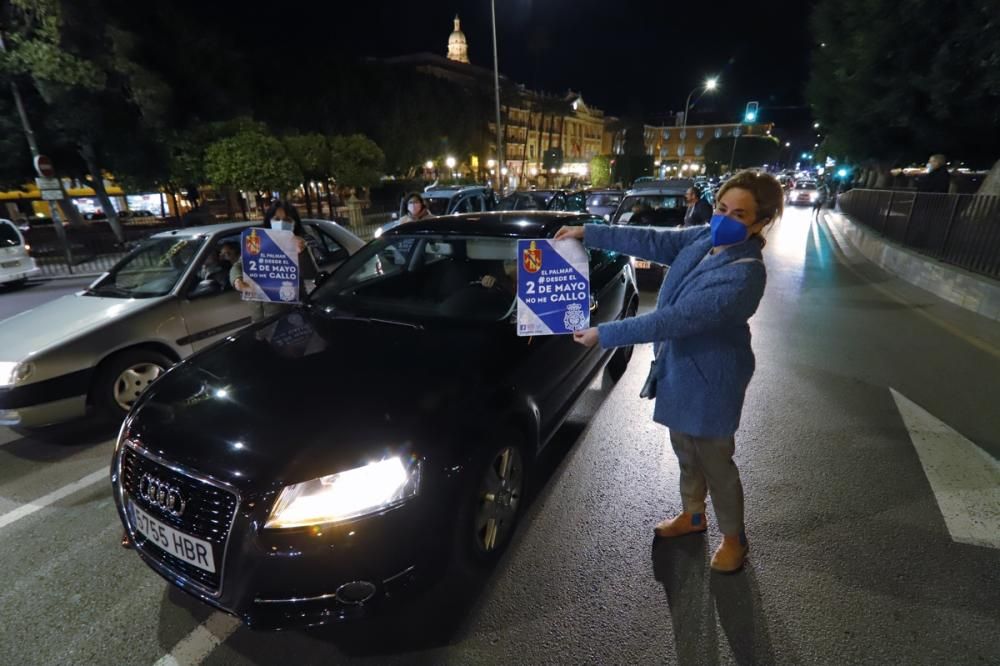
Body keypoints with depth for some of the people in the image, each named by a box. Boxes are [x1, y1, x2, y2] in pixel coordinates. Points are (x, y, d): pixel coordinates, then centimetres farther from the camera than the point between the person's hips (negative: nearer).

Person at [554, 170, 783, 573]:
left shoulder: (743, 274, -29)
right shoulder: (706, 237, -3)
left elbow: (675, 319, -32)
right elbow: (654, 242, 0)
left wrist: (604, 334, -29)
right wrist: (587, 233, -5)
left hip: (710, 379, -8)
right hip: (679, 368, 8)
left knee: (715, 461, 12)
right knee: (686, 452, 24)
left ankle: (734, 538, 38)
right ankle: (692, 515, 48)